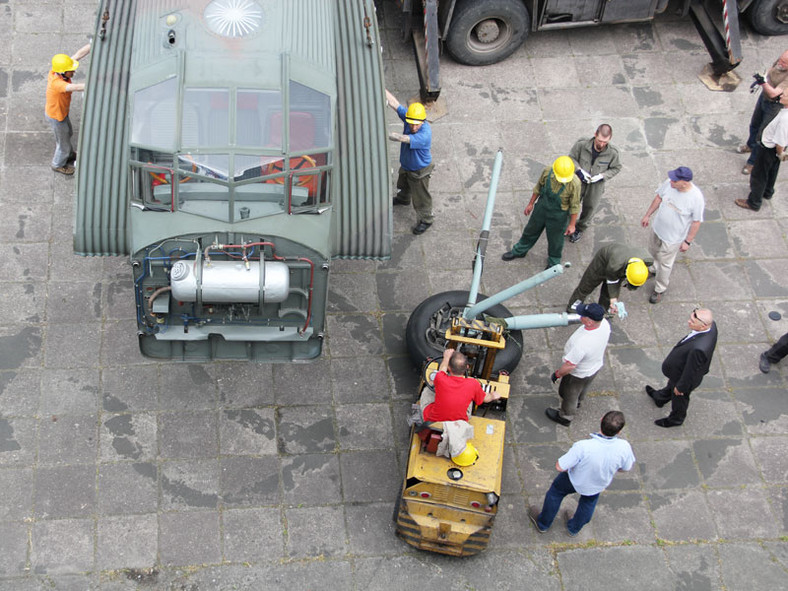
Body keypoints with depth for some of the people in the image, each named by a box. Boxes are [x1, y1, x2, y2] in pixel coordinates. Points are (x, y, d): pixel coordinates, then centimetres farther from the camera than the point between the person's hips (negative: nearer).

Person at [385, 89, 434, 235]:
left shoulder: (425, 134, -43)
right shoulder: (408, 117, -22)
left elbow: (403, 138, -50)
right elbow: (394, 104, -19)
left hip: (419, 171, -8)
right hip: (405, 165, 8)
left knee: (420, 197, 13)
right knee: (403, 185, 36)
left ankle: (426, 220, 37)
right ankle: (403, 199, 68)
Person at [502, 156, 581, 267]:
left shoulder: (574, 183, -31)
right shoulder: (547, 172, -22)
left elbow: (575, 206, -17)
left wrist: (572, 224, -9)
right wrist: (531, 204, 9)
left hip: (558, 215, -3)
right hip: (541, 208, 3)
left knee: (555, 240, 18)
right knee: (531, 230, 25)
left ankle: (553, 262, 46)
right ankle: (520, 251, 50)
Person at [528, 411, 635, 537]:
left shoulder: (583, 447, -44)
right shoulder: (624, 447, -35)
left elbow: (560, 467, -31)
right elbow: (627, 468, -13)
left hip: (575, 480, -3)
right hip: (599, 485, 3)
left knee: (556, 491, 29)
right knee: (589, 502, 35)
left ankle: (543, 524, 49)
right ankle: (574, 528, 60)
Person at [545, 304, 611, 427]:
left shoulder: (582, 343, -48)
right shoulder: (605, 323, -26)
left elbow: (569, 366, -34)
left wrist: (557, 374, -15)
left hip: (579, 374, -6)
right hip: (597, 365, 7)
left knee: (569, 394, 25)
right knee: (583, 387, 37)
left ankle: (565, 416, 52)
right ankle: (577, 402, 68)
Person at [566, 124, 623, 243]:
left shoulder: (612, 153, -22)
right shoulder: (582, 145, -24)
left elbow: (616, 168, -5)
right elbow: (571, 157, -7)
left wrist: (602, 176, -20)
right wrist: (579, 170, -22)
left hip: (596, 184, 0)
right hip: (579, 180, 0)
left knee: (590, 208, 16)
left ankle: (580, 228, 44)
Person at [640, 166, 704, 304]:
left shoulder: (696, 198, -32)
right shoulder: (669, 183, -21)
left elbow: (696, 222, -18)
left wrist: (687, 241, -11)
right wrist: (647, 215, 9)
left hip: (673, 237, -5)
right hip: (657, 229, 5)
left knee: (664, 264, 15)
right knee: (654, 252, 30)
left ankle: (659, 290, 40)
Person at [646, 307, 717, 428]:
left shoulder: (699, 348, -49)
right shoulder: (710, 325, -25)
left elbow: (691, 371, -31)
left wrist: (681, 387, -13)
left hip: (685, 377, -7)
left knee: (679, 397, 26)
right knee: (671, 385, 36)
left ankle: (676, 419, 57)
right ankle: (660, 398, 67)